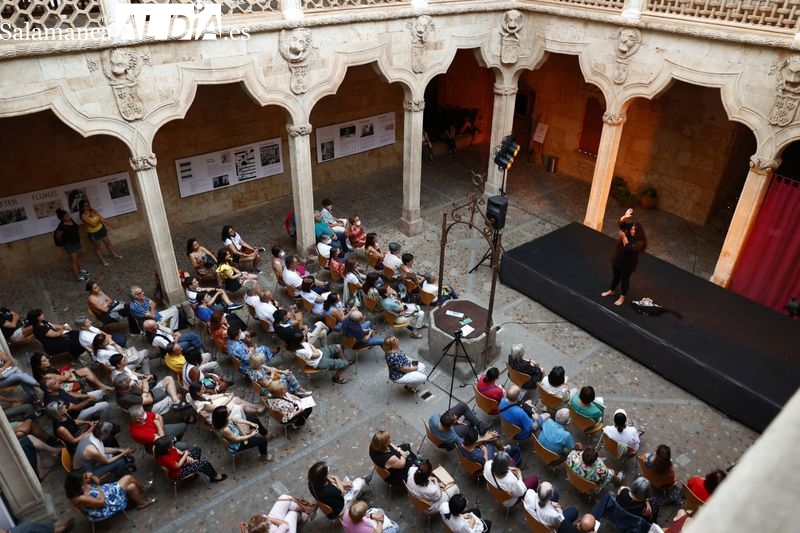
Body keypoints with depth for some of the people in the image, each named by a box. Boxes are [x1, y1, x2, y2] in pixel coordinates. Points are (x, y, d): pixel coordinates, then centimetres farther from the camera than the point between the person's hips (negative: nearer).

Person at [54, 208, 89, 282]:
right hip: (69, 245, -8)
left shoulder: (70, 220, -8)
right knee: (74, 261, 3)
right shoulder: (62, 226, -29)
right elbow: (57, 236, -16)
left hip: (77, 242, 8)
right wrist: (63, 243, 0)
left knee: (78, 257, 25)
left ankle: (79, 270, 45)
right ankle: (78, 277, 14)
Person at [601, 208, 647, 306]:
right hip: (617, 260, 6)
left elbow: (629, 248, -37)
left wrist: (624, 238, -42)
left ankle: (622, 297, 34)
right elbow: (621, 223, -19)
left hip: (628, 264, -5)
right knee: (615, 276, 25)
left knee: (625, 279, 15)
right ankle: (611, 291, 48)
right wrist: (625, 217, -40)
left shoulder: (640, 242, -26)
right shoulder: (627, 232, -11)